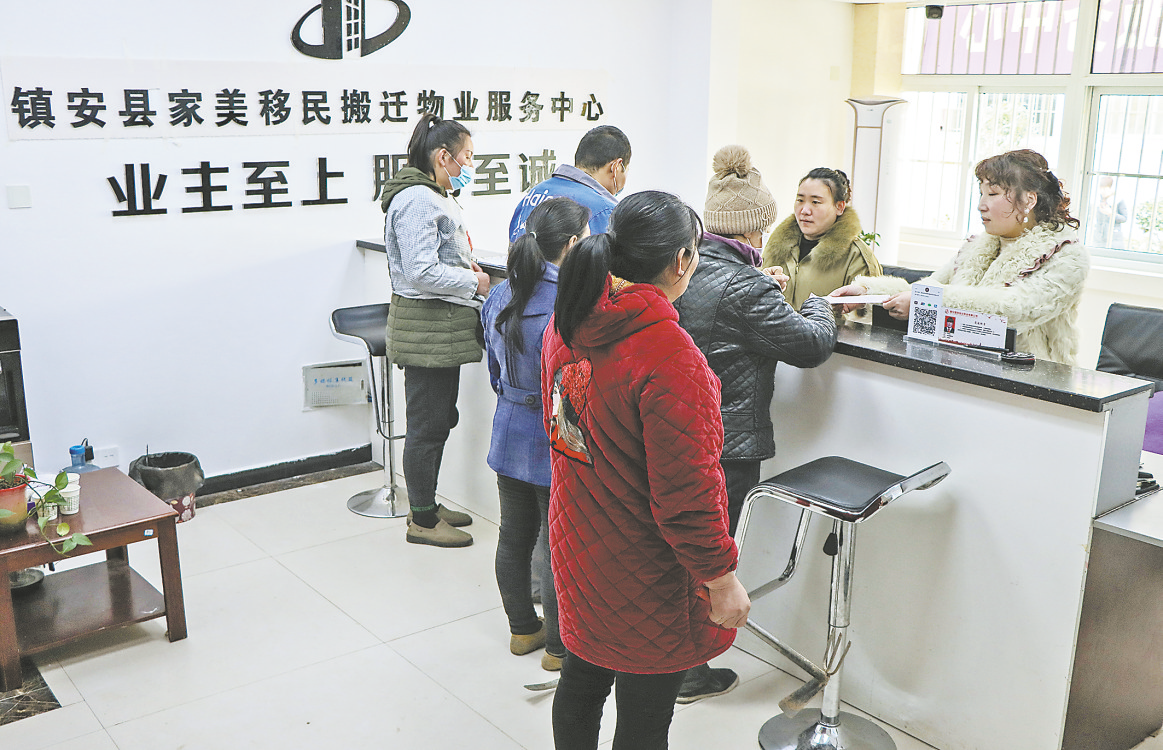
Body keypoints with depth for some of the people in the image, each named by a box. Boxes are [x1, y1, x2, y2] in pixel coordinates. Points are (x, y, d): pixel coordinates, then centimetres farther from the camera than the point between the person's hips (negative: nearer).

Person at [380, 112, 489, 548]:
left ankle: (427, 505, 29)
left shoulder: (436, 197, 17)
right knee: (427, 424, -2)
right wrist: (474, 282, -13)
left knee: (440, 419, 17)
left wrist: (466, 269, 11)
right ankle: (422, 521, 9)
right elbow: (422, 273, -25)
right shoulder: (417, 200, -17)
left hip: (442, 328, 11)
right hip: (426, 328, -11)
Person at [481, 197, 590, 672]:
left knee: (514, 537, 19)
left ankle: (523, 629, 37)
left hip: (510, 435, 8)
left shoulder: (500, 296, 1)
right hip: (557, 444, -7)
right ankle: (560, 646, 23)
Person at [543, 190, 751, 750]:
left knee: (581, 681, 27)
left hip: (577, 551, 8)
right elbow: (685, 491, -26)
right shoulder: (670, 357, -29)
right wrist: (721, 579, -13)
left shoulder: (566, 322, -4)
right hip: (645, 577, -8)